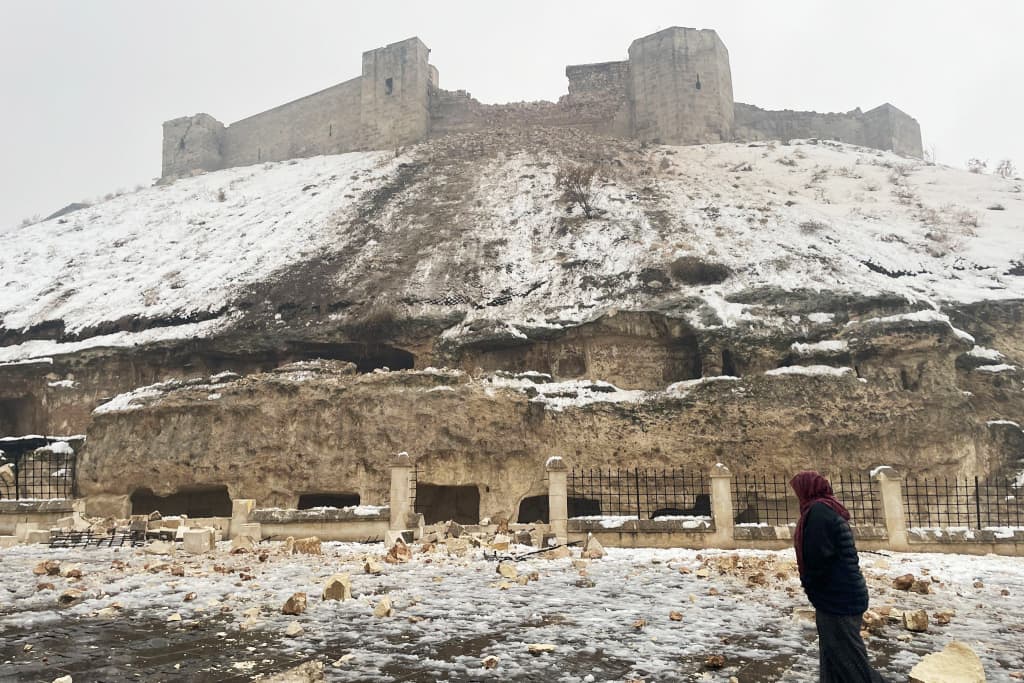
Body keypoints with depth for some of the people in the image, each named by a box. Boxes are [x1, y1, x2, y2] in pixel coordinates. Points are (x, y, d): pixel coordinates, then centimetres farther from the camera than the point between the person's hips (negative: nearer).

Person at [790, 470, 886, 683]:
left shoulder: (818, 511, -18)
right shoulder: (830, 509, 12)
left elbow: (817, 557, -22)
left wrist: (809, 585, -4)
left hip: (836, 597, -10)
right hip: (843, 595, 10)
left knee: (847, 658, -1)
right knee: (835, 657, 19)